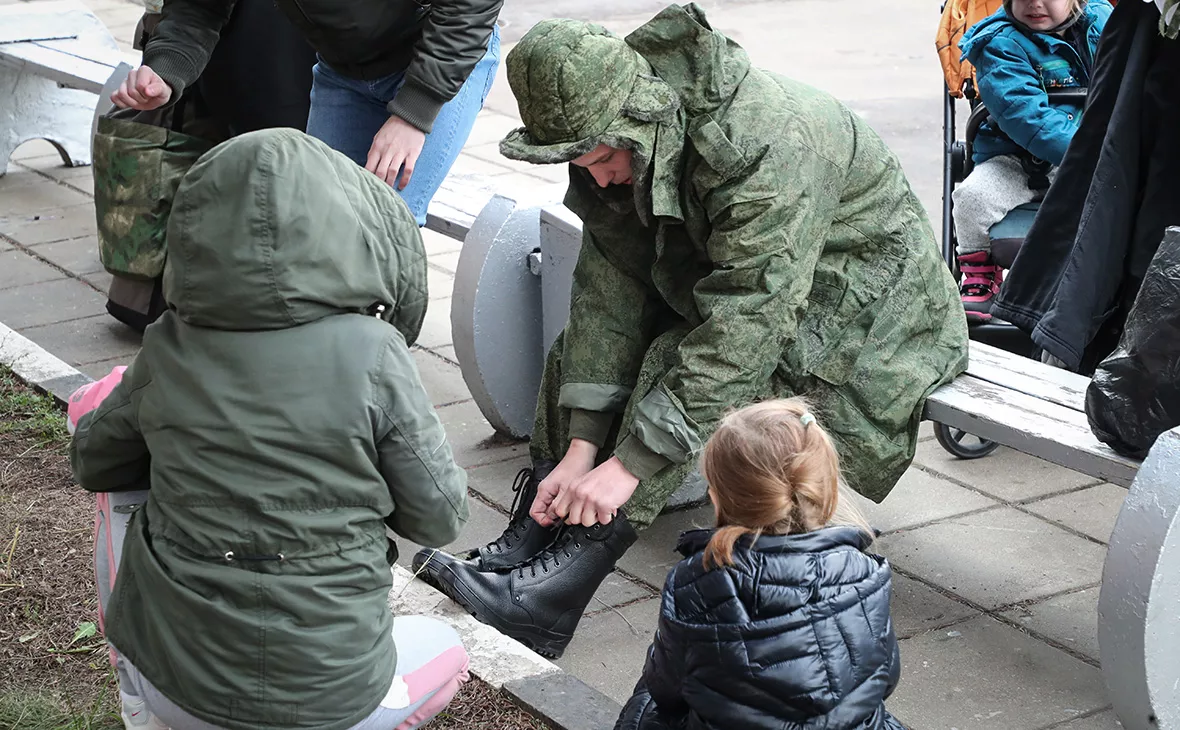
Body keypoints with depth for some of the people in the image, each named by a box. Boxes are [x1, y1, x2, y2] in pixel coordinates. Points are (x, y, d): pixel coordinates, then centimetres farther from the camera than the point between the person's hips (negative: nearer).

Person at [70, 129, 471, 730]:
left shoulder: (170, 350, -8)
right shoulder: (370, 354, -16)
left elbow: (94, 463, 10)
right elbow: (439, 517, -6)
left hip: (172, 678, 2)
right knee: (445, 651, 32)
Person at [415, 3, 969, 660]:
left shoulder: (767, 146, -37)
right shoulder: (615, 145, -13)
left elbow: (745, 326, -39)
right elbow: (612, 283, -15)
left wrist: (630, 464, -39)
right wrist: (582, 445, -24)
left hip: (858, 299, -8)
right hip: (735, 276, 8)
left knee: (681, 363, -29)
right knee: (580, 344, -3)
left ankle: (550, 599, -26)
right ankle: (526, 548, -8)